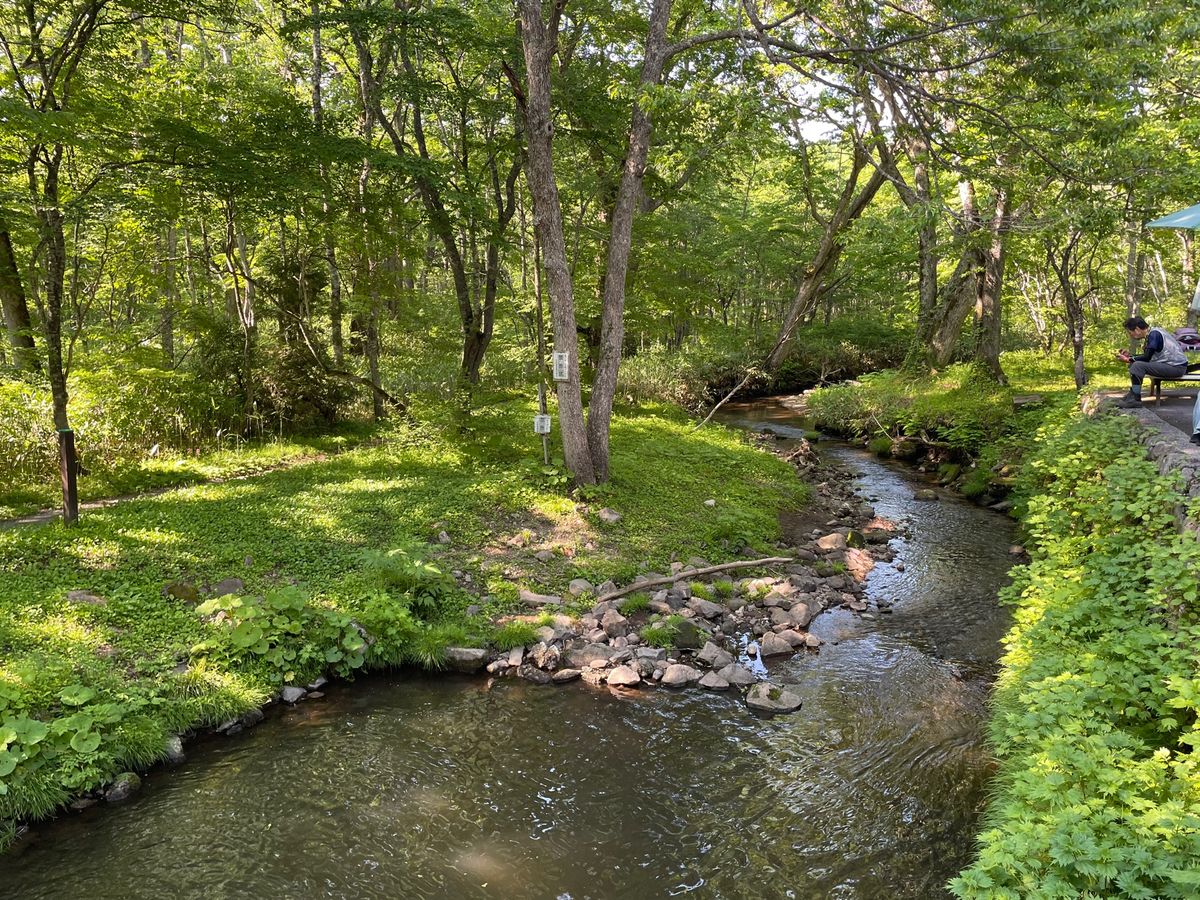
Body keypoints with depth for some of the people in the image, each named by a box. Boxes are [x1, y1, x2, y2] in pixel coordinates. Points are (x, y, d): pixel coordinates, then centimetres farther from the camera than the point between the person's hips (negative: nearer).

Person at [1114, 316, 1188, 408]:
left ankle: (1135, 399, -18)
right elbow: (1147, 356, 17)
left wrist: (1128, 360, -13)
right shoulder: (1154, 333, 11)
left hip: (1177, 367, -10)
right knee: (1135, 364, 12)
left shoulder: (1154, 334, -16)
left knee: (1138, 365, -23)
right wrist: (1129, 355, 11)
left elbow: (1147, 357, -20)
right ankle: (1132, 394, 8)